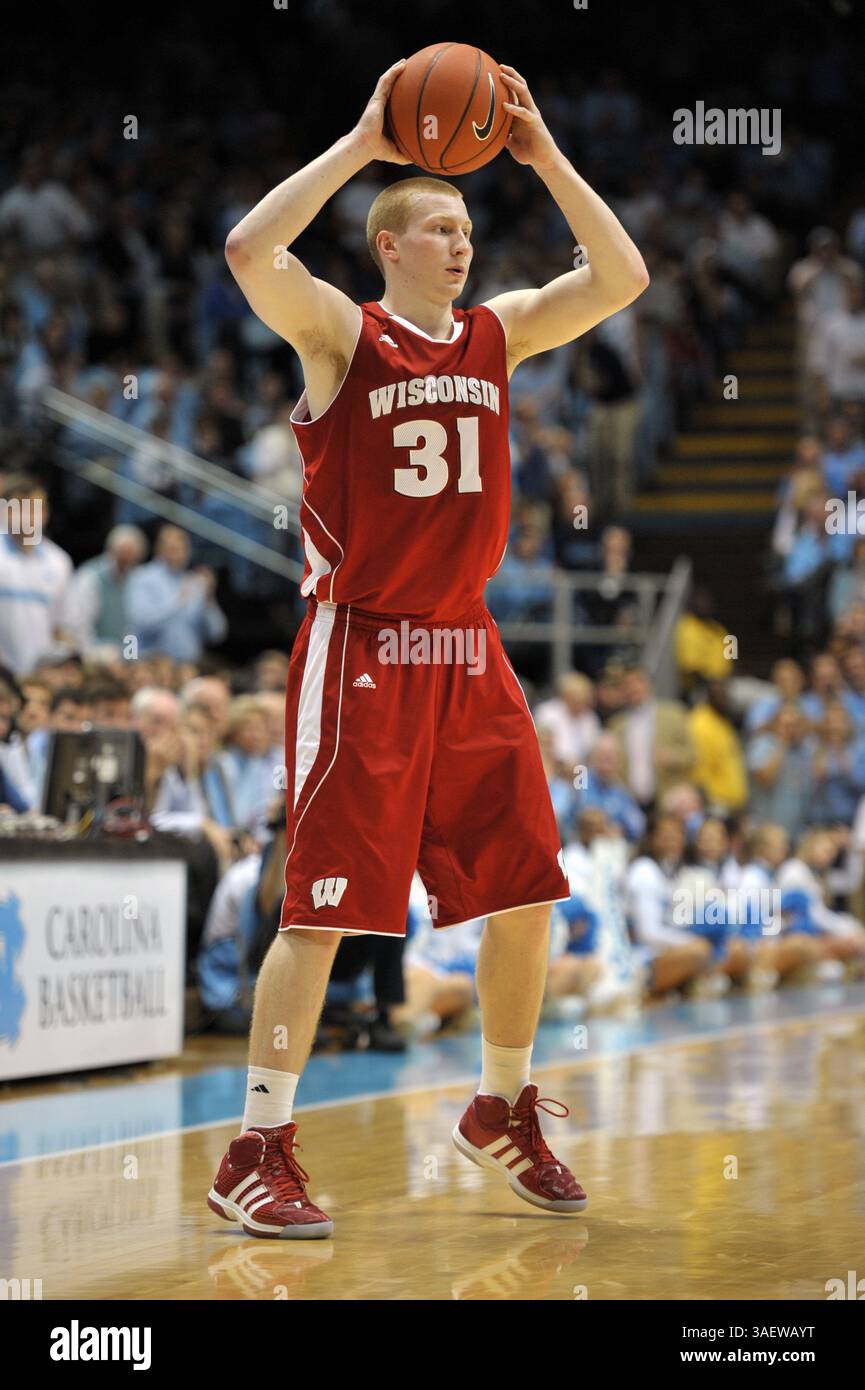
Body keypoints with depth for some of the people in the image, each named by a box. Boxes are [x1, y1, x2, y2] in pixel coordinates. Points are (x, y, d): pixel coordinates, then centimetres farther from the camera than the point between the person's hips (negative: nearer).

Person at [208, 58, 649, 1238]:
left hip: (468, 654, 6)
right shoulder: (340, 331, -6)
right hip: (360, 654, -6)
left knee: (524, 895, 8)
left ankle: (504, 1115, 27)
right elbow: (249, 252, -24)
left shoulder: (499, 333, 10)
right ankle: (256, 1156, -2)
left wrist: (544, 155, -1)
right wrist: (360, 145, -20)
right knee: (323, 907, -8)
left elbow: (621, 279, 5)